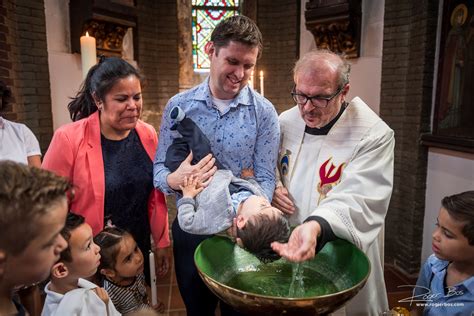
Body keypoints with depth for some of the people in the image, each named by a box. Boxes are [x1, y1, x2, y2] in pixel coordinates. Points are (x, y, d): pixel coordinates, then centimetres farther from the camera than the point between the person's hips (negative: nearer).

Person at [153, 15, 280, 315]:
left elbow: (266, 178, -12)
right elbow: (159, 167, -3)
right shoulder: (179, 106, -6)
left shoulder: (264, 112, -10)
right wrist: (174, 180, -26)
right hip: (190, 229, 2)